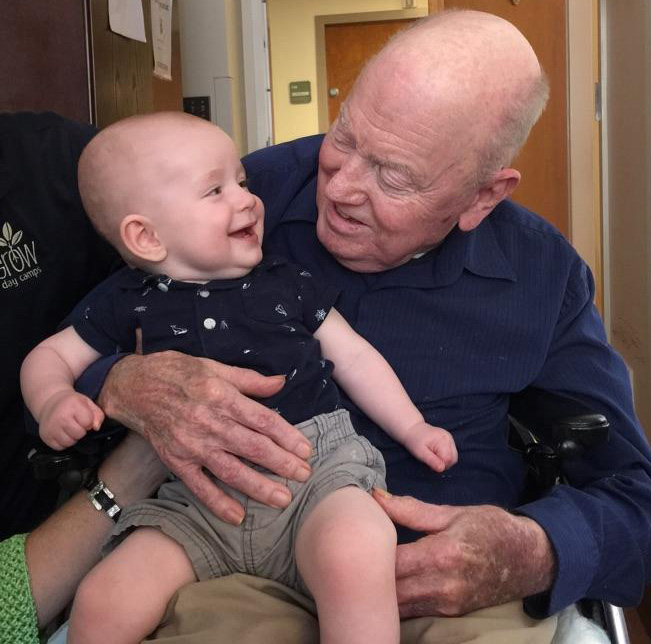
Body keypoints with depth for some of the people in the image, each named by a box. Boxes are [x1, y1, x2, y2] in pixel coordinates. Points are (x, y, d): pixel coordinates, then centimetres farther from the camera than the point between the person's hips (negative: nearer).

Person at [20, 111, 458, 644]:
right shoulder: (131, 303, 10)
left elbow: (352, 355, 17)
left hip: (315, 466, 0)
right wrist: (53, 400, -4)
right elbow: (51, 355, 19)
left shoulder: (289, 283, 12)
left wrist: (412, 427, 12)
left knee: (357, 557, -34)